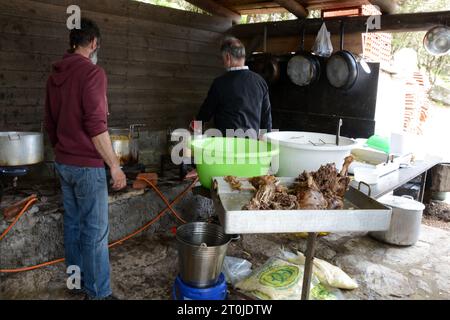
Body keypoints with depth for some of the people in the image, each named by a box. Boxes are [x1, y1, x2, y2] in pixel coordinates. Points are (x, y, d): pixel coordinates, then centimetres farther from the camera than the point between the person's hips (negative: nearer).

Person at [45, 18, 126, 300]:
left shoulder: (55, 75, 11)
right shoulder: (92, 72, -15)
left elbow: (50, 123, 18)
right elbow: (96, 125, -22)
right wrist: (115, 166, -17)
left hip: (63, 163, 9)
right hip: (87, 165, -8)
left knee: (73, 223, 17)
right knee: (95, 231, -1)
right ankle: (98, 293, 8)